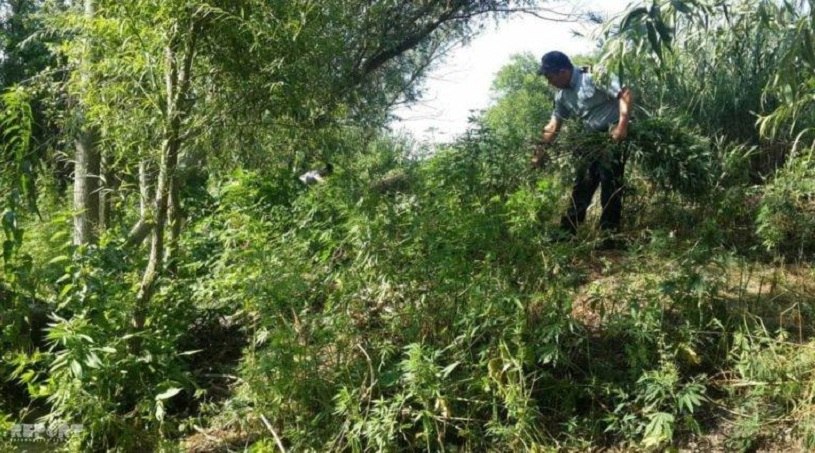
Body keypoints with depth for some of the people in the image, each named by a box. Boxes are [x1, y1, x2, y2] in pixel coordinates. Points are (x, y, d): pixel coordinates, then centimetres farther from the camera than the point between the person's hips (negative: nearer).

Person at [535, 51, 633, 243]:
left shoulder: (593, 78, -16)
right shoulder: (562, 95, 8)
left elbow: (625, 94, -20)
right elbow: (553, 126, 16)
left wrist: (622, 126, -30)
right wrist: (539, 152, 15)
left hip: (613, 135, -8)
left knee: (610, 184, -7)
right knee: (582, 185, 10)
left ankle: (609, 233, 0)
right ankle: (567, 231, 15)